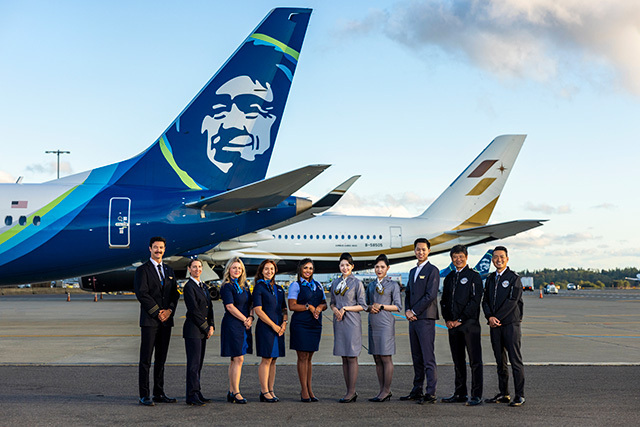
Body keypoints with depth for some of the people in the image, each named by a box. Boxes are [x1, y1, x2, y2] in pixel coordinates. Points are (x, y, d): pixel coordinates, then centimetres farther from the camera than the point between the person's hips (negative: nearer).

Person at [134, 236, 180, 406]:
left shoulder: (169, 271, 17)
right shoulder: (143, 270, -1)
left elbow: (175, 293, 13)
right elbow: (141, 294, -11)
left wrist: (169, 310, -4)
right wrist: (157, 313, -13)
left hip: (166, 320, 6)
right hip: (149, 320, -6)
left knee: (161, 359, 9)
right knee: (146, 359, -4)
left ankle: (159, 394, 14)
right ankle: (144, 395, -1)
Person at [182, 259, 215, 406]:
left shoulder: (203, 286, 17)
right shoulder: (189, 287, -9)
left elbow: (209, 308, 17)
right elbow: (194, 310, -14)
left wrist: (211, 326, 3)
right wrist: (206, 328, -10)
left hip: (203, 331, 8)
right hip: (193, 330, -8)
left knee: (199, 363, 10)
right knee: (194, 363, -6)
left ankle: (197, 394, 14)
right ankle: (192, 396, -3)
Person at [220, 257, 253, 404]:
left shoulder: (244, 285, 15)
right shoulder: (226, 287, -8)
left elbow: (250, 303, 17)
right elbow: (230, 306, -14)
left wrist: (250, 317, -1)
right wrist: (245, 320, -10)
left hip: (244, 325, 8)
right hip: (232, 325, -8)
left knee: (235, 360, 9)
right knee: (238, 359, -9)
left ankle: (231, 392, 13)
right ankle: (236, 392, -5)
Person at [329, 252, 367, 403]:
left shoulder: (357, 283, -3)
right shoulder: (335, 283, 12)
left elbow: (362, 306, -3)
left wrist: (345, 308, -13)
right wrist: (335, 309, -2)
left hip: (352, 322, -5)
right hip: (339, 323, 6)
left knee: (352, 357, -6)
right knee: (344, 358, 7)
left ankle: (351, 392, -2)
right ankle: (350, 391, 13)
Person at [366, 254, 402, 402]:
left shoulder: (393, 285, 1)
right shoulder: (371, 286, 17)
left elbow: (397, 306, -3)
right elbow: (366, 304, 20)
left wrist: (381, 306, -12)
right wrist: (370, 307, -2)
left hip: (386, 324, -6)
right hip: (373, 324, 6)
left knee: (386, 357, -6)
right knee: (377, 359, 7)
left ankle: (386, 390, 0)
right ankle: (382, 390, 13)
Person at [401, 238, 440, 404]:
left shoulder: (432, 270, -5)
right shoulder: (413, 271, 20)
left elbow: (430, 295, -14)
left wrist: (414, 312, -11)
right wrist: (407, 310, 3)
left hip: (426, 318, -8)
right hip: (413, 319, 8)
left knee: (428, 358, -9)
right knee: (416, 357, 11)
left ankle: (431, 393, -8)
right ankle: (417, 391, 16)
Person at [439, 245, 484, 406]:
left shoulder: (473, 276, -3)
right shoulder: (449, 278, 17)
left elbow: (475, 300, -10)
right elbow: (444, 300, 19)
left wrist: (460, 320, -13)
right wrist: (447, 319, 3)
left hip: (470, 323, -6)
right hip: (453, 325, 6)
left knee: (475, 360, -5)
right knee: (458, 360, 11)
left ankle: (476, 395, -3)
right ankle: (460, 393, 17)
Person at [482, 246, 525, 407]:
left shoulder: (514, 278, -4)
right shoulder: (490, 279, 15)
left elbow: (512, 301, -12)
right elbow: (485, 301, 10)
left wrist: (497, 318, -12)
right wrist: (489, 317, -8)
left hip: (510, 323, -6)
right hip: (495, 326, 6)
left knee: (515, 360, -6)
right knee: (500, 361, 10)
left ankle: (520, 395, -2)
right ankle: (503, 394, 17)